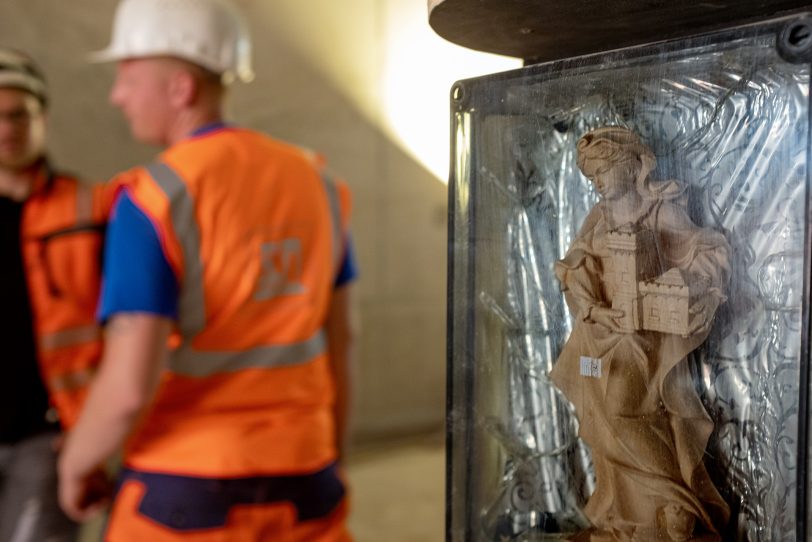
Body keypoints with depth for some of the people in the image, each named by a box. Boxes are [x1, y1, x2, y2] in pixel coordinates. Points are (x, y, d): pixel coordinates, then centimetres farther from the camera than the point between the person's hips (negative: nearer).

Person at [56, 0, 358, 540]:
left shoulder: (154, 201, -19)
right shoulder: (311, 181, 1)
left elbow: (129, 386, -23)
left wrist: (76, 464, -1)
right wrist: (331, 458, 20)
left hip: (186, 495, -5)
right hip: (293, 486, 5)